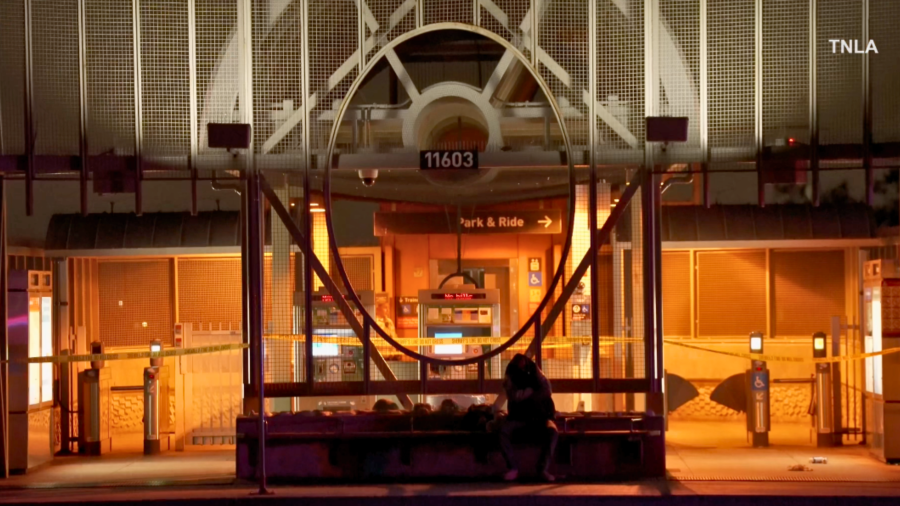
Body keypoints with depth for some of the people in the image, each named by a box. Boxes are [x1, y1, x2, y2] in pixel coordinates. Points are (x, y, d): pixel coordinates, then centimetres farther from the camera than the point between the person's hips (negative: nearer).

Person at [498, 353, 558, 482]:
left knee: (553, 432, -30)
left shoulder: (536, 375, 8)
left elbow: (547, 391, -8)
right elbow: (515, 396, -14)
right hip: (519, 417, 0)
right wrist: (532, 390, -9)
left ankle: (544, 469, -27)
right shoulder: (510, 379, 4)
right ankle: (513, 468, -26)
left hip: (539, 417, 0)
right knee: (504, 430, -31)